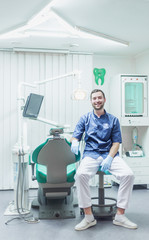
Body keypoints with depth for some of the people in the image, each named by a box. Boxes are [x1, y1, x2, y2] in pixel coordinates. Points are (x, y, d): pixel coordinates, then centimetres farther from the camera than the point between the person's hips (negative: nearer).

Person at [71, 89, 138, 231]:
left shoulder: (113, 120, 13)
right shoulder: (85, 119, 14)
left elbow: (116, 142, 7)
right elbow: (75, 136, 10)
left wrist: (109, 158, -11)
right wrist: (75, 142, -16)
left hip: (110, 154, 1)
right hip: (90, 154, 0)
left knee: (128, 174, -25)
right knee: (80, 175, -32)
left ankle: (120, 215, -11)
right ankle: (88, 217, -19)